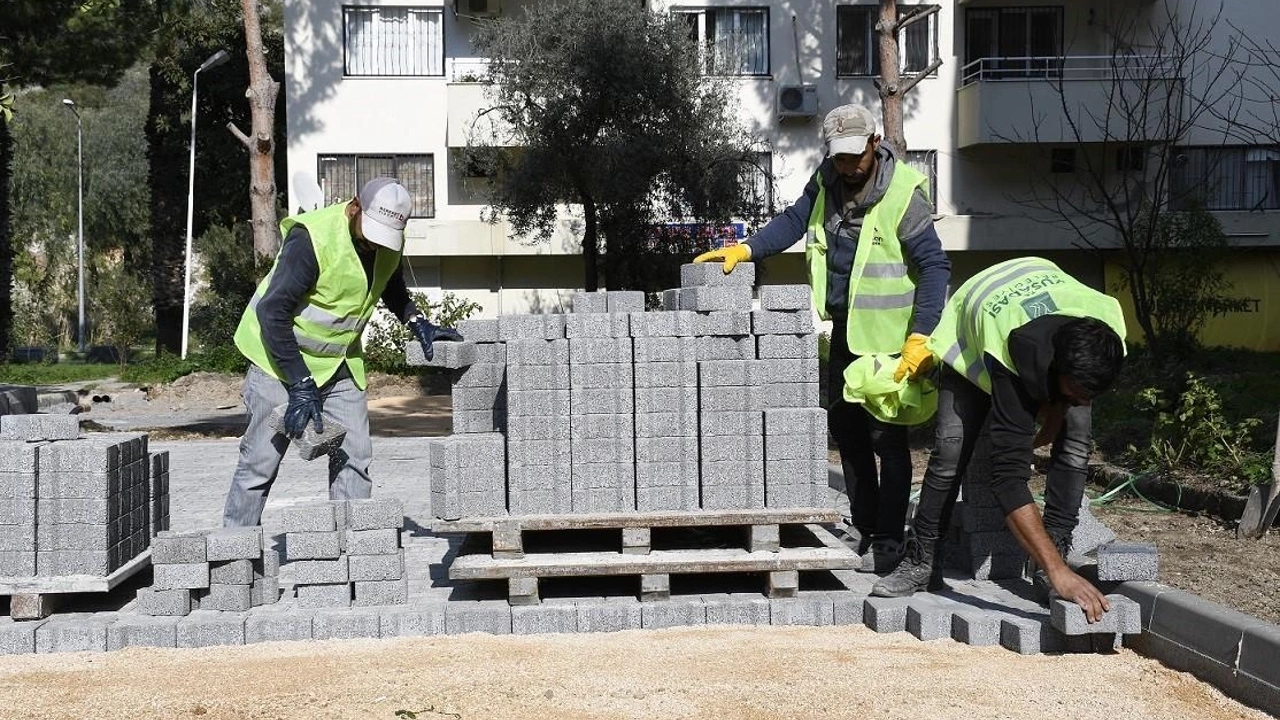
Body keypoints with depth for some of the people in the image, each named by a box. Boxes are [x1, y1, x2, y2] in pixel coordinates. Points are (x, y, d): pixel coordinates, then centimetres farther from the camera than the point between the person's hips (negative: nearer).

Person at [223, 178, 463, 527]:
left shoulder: (390, 242, -5)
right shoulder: (312, 239, -27)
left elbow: (391, 286, 18)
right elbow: (272, 313, -26)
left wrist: (418, 323, -2)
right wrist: (300, 386, -27)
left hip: (339, 360, 6)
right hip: (282, 356, -6)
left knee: (354, 457, -1)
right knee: (261, 459, -4)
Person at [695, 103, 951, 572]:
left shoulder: (903, 194, -20)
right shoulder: (827, 181, -1)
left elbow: (934, 267, -21)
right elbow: (795, 221, 5)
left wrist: (919, 339, -27)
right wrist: (745, 249, -12)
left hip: (888, 336, -7)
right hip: (844, 328, 8)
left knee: (887, 438, -1)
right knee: (845, 428, 15)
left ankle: (888, 542, 10)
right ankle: (864, 528, 29)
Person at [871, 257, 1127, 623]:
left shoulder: (1109, 317, -37)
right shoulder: (1010, 359, -48)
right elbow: (1009, 475, -51)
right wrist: (1058, 572, -56)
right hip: (970, 330, -3)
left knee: (1074, 440, -17)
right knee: (950, 448, -13)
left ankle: (1056, 549, -9)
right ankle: (921, 561, 1)